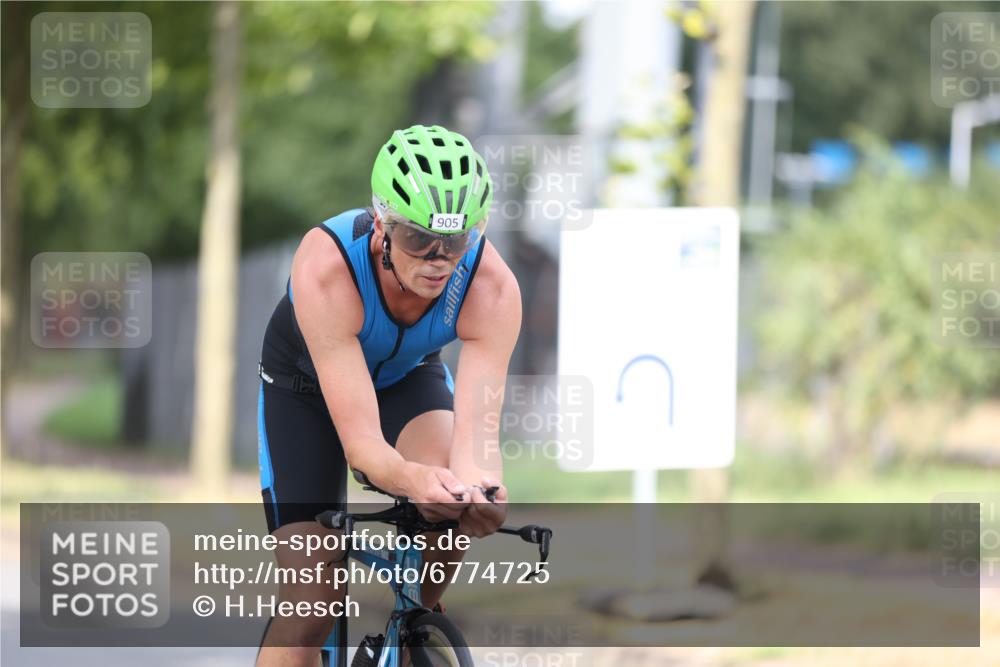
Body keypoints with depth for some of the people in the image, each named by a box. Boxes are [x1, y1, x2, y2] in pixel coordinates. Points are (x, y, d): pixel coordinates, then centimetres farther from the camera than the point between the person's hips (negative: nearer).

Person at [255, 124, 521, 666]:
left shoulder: (492, 286, -34)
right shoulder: (326, 269, -41)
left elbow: (478, 427, -40)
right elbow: (361, 443, -44)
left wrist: (478, 489, -63)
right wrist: (411, 479, -66)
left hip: (407, 373, 2)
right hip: (306, 380, -2)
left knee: (445, 495, -30)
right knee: (312, 598, -13)